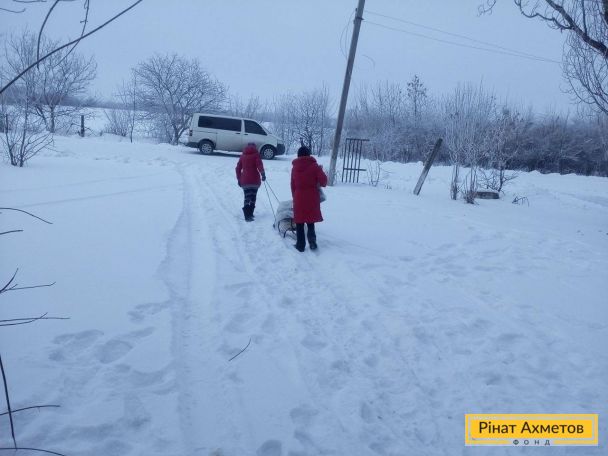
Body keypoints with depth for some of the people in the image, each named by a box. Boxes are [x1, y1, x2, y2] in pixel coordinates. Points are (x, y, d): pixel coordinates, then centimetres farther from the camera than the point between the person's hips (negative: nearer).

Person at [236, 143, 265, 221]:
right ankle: (250, 214, 14)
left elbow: (238, 168, 14)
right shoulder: (256, 154, 1)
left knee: (247, 197, 1)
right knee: (253, 197, 12)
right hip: (255, 180, -2)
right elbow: (259, 165, -14)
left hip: (245, 181, 2)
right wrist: (263, 174, -8)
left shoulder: (242, 155, 13)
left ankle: (247, 215, -12)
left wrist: (239, 179, 20)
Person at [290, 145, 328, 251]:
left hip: (299, 199, 2)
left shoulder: (294, 167, 5)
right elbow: (323, 180, -10)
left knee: (299, 224, 10)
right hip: (312, 199, -2)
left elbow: (292, 185, 9)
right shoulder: (314, 166, -6)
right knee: (310, 222, 12)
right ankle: (312, 241, -3)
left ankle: (300, 245, 11)